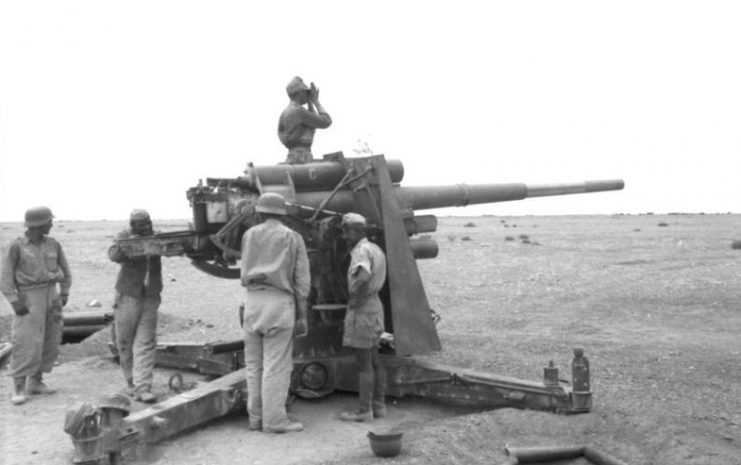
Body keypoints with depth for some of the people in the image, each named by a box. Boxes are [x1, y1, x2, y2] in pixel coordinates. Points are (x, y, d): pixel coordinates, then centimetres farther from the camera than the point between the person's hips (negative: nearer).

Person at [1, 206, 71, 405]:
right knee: (28, 344, -11)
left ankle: (35, 382, 19)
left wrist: (64, 294, 5)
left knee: (50, 342, 6)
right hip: (29, 299, -5)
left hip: (51, 296, 5)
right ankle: (19, 389, -2)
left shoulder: (53, 244, 5)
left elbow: (64, 271, 14)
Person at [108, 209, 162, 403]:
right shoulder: (125, 237, -3)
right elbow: (113, 255, -20)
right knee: (124, 343, 9)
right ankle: (131, 381, 28)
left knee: (146, 344, -5)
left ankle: (142, 388, -4)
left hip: (150, 298, 1)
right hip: (127, 297, -1)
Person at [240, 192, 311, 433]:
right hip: (280, 302, -3)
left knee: (254, 364, 11)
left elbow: (245, 272, 13)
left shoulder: (249, 235, 8)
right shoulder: (293, 238, 3)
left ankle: (256, 417, 16)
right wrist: (302, 316, 3)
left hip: (253, 301, 3)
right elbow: (302, 280, 0)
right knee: (276, 365, -1)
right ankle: (274, 420, 0)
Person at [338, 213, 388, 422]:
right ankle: (379, 405, 21)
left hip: (362, 310, -10)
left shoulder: (361, 251, -17)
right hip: (375, 305, 10)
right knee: (374, 360, 14)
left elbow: (363, 277, -35)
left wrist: (355, 299, -21)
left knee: (364, 363, -3)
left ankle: (364, 410, 3)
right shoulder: (375, 248, 14)